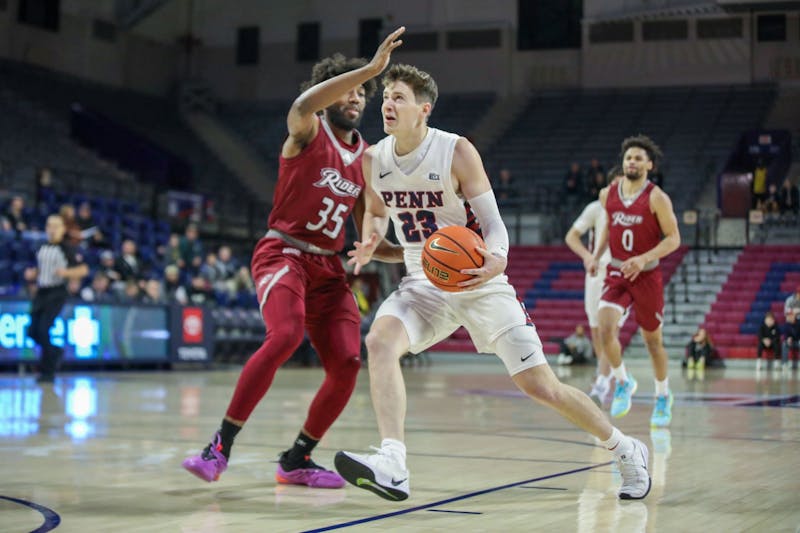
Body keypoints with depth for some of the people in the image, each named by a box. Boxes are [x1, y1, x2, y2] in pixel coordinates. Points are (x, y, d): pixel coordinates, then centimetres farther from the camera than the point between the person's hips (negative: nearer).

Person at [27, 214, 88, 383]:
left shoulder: (66, 249, -5)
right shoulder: (41, 248, 13)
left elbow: (83, 269, -6)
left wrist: (66, 272, -21)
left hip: (57, 293, -6)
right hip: (41, 292, 6)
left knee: (43, 329, -17)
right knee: (33, 332, 3)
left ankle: (48, 372, -6)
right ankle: (56, 351, 31)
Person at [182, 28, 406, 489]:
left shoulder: (367, 160, 13)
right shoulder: (308, 132, -3)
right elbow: (304, 104, -31)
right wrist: (372, 67, -36)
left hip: (328, 266, 6)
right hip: (283, 252, -6)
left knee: (348, 363, -7)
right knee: (286, 335, -31)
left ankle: (297, 460, 10)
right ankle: (221, 447, -21)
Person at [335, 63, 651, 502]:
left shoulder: (457, 152, -16)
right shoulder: (374, 160, -3)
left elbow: (492, 222, -16)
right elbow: (376, 212, 15)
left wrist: (495, 259, -38)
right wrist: (369, 243, -8)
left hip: (480, 282, -4)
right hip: (424, 284, 4)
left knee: (540, 387, -2)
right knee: (379, 342, -28)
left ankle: (626, 450, 21)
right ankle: (391, 466, -35)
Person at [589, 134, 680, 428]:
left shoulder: (657, 198, -12)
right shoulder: (608, 194, 3)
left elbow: (673, 238, -12)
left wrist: (644, 259, -24)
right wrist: (596, 256, 5)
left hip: (647, 275, -3)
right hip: (616, 273, 3)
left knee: (653, 339, 9)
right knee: (606, 328, -20)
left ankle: (663, 396, 31)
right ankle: (623, 382, 5)